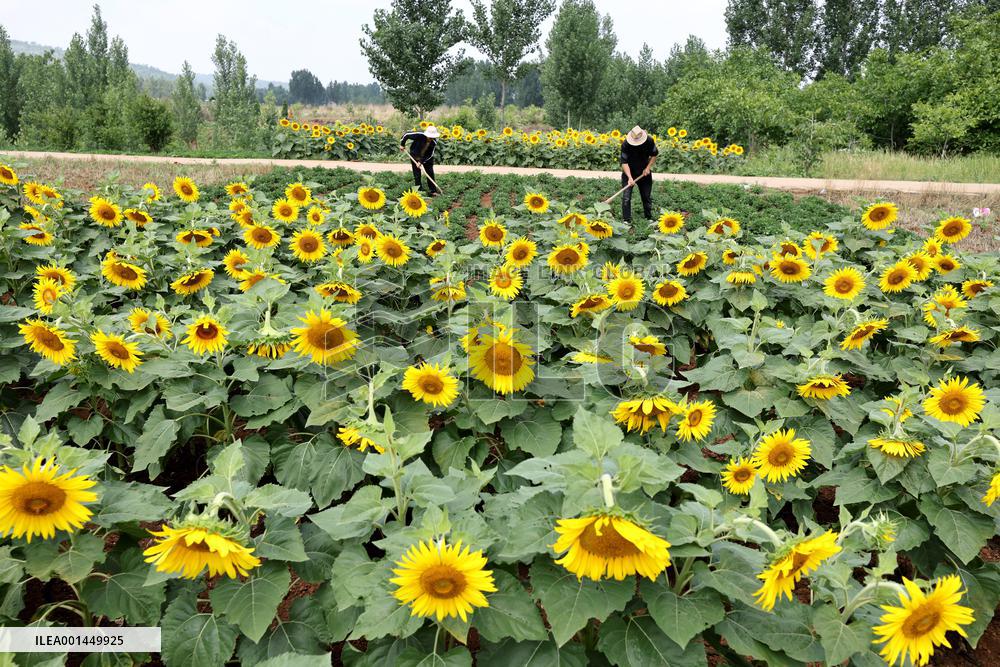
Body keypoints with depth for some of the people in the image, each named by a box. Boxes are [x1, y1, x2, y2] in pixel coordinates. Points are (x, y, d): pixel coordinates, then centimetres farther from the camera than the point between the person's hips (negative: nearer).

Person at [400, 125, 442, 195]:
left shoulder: (434, 142, -23)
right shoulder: (419, 136, -30)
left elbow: (430, 155, -18)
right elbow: (406, 135, -17)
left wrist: (421, 161, -25)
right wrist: (402, 144, -10)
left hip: (427, 158, 2)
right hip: (415, 157, -2)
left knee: (430, 173, 0)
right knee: (417, 175, -1)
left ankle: (433, 190, 9)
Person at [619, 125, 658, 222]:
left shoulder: (649, 141, -18)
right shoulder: (625, 144, -26)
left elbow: (654, 155, -1)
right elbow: (624, 162, -27)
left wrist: (648, 168, -12)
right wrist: (630, 178, -37)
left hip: (644, 172, 2)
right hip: (629, 172, -2)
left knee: (647, 196, 11)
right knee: (626, 197, -9)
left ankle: (649, 218, 26)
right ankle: (626, 220, -1)